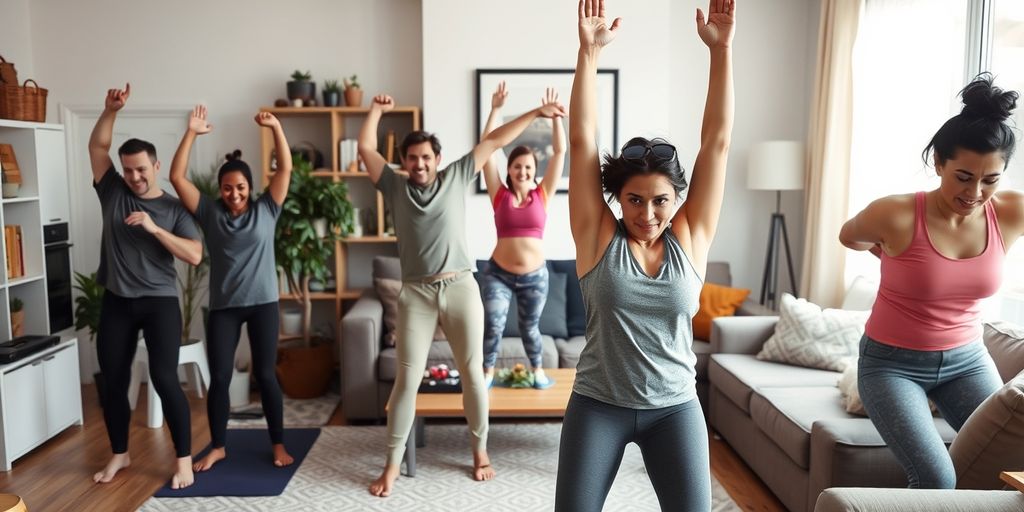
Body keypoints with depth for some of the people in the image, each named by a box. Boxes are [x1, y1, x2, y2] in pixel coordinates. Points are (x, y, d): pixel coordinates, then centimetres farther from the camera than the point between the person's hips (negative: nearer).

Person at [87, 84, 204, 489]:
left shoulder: (174, 209, -2)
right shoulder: (112, 192, 7)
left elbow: (195, 256, -11)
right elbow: (97, 146, 0)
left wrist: (154, 228, -21)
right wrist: (111, 109, -15)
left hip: (160, 302, -4)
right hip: (117, 303, 4)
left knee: (164, 378, -10)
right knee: (113, 381, 10)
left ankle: (184, 459, 0)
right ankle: (119, 454, 28)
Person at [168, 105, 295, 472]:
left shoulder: (266, 210, 0)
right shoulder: (209, 213, 2)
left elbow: (286, 168, -6)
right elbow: (177, 177, -5)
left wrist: (276, 127, -14)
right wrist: (191, 133, -11)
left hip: (263, 303, -1)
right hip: (223, 307, 1)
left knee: (265, 374, 5)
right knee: (219, 377, 5)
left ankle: (278, 444, 17)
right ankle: (217, 447, 21)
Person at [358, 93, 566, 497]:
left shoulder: (456, 177, 6)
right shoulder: (395, 186, 8)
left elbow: (493, 142, 7)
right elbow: (365, 149, 4)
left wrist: (536, 113, 9)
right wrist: (376, 110, 5)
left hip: (460, 289, 0)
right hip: (416, 294, 0)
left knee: (473, 373, 7)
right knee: (407, 379, 2)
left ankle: (480, 451, 25)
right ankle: (392, 464, 13)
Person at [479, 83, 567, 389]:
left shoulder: (542, 195, -2)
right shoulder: (500, 196, -4)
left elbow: (560, 151, -6)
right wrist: (495, 109, -12)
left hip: (535, 275, 1)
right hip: (498, 274, -1)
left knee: (530, 326, 15)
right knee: (493, 324, -11)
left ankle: (538, 370, 38)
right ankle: (487, 373, 12)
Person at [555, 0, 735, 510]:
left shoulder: (690, 238, -4)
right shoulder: (599, 237, -8)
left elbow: (716, 141, -9)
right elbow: (582, 140, -13)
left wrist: (720, 49, -13)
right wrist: (588, 52, -17)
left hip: (675, 407, 2)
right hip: (598, 404, -1)